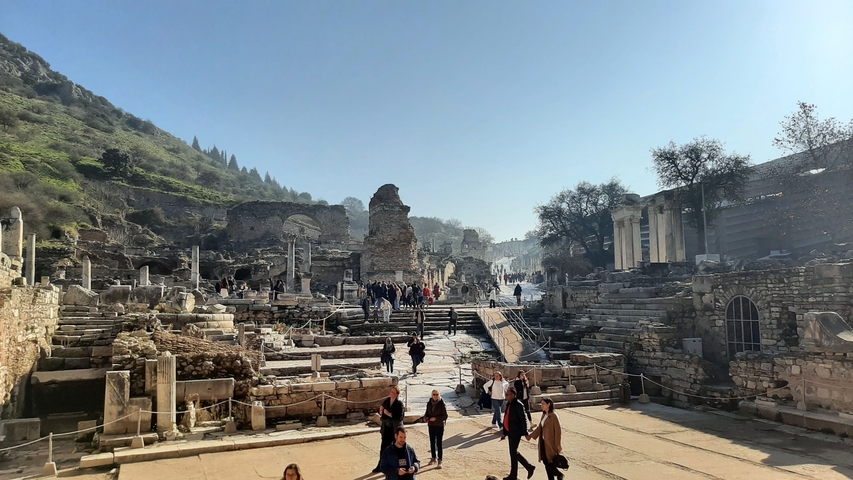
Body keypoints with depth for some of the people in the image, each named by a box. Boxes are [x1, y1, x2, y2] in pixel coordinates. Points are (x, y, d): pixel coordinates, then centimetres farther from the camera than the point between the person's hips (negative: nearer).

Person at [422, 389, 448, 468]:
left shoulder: (442, 404, -12)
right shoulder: (429, 403, 2)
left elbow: (445, 416, -13)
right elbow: (427, 413, 12)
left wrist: (436, 418, -21)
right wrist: (425, 418, -10)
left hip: (439, 426, -5)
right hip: (431, 426, 5)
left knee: (439, 443, -5)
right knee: (432, 442, 14)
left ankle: (440, 460, 3)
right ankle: (434, 458, 30)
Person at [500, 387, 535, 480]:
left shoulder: (518, 405, -17)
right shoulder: (509, 404, 9)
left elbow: (523, 420, -17)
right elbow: (506, 419, 15)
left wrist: (525, 433, -16)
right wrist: (504, 433, 17)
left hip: (516, 432, -9)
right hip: (510, 432, 9)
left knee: (513, 452, -6)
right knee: (513, 452, 13)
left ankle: (529, 467, 9)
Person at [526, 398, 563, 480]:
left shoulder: (554, 416, -15)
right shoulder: (544, 415, 9)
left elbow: (558, 430, -15)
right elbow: (539, 427, 13)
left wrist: (558, 444, -15)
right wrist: (531, 435, 6)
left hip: (551, 443, -8)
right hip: (543, 442, 8)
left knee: (549, 462, -5)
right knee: (545, 461, 9)